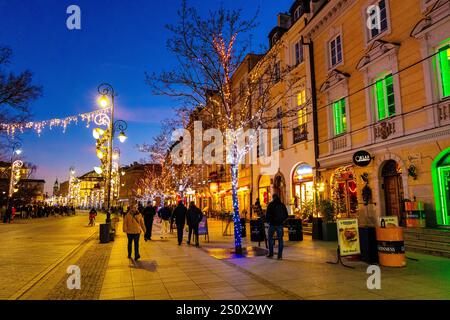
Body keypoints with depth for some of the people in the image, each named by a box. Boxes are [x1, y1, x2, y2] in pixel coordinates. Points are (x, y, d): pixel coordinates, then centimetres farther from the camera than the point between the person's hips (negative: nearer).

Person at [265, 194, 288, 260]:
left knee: (270, 238, 13)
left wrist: (267, 221, 9)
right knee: (280, 239, 5)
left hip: (272, 223, -2)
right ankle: (280, 255, 4)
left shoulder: (271, 205, -5)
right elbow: (286, 215, 9)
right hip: (280, 224, 3)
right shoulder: (282, 205, 6)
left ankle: (271, 253, 12)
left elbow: (268, 214, -8)